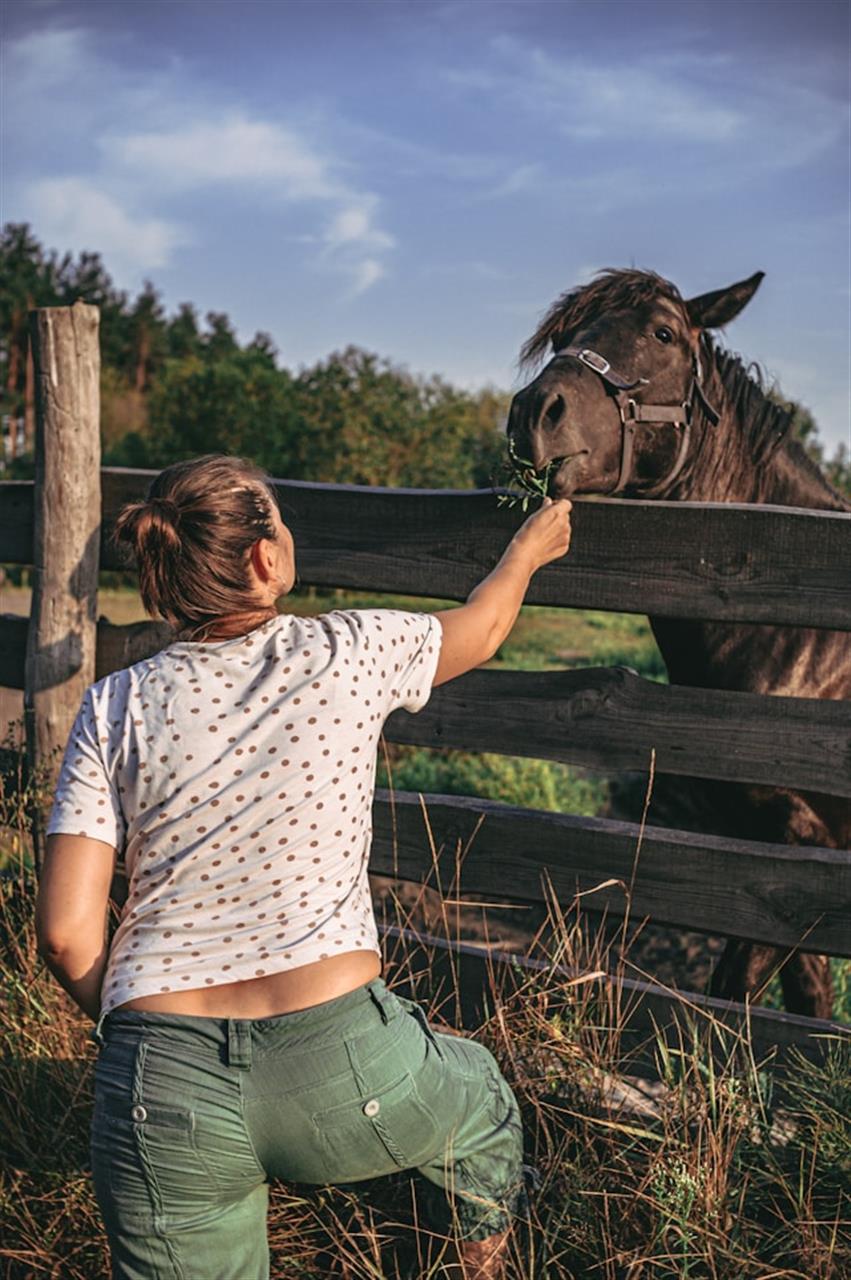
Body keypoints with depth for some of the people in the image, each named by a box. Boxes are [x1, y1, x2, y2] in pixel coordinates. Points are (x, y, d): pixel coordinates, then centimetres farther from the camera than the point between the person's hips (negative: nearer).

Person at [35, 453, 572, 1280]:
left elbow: (66, 935, -3)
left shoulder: (117, 706, 1)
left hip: (163, 1090, 1)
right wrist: (527, 552, 40)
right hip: (338, 1073, -1)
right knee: (482, 1110, 32)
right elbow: (479, 630, 20)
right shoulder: (347, 654, -2)